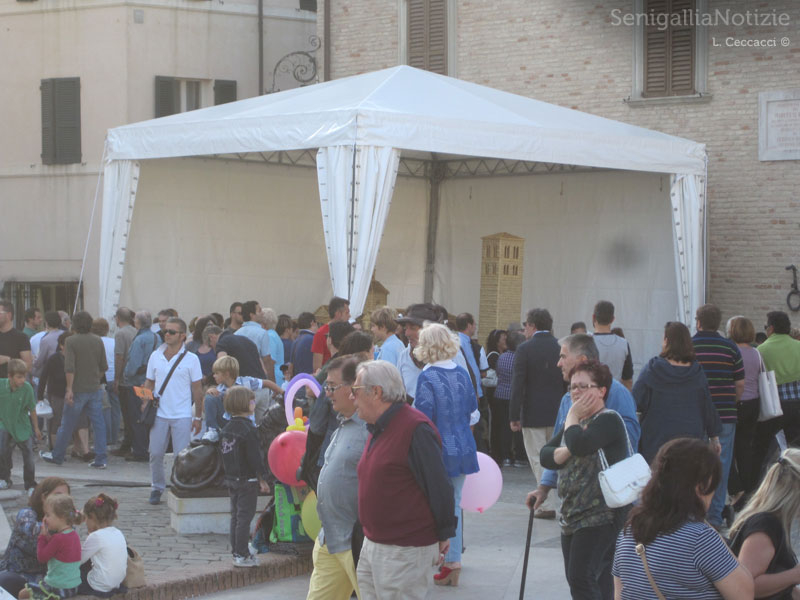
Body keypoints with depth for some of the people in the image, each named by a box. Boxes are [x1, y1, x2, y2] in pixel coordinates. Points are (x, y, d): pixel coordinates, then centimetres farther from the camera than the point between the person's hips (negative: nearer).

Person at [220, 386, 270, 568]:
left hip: (231, 478, 8)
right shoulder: (248, 429, -18)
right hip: (247, 479, -8)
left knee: (236, 515, 14)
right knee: (245, 516, -4)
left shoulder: (226, 429, 7)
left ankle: (236, 552, 20)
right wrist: (262, 479, -11)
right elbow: (255, 458, -19)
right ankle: (242, 555, -3)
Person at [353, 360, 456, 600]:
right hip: (372, 544, 9)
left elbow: (439, 488, -17)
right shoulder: (377, 429, 14)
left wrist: (443, 536, -11)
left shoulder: (415, 429, -17)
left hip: (405, 551, -9)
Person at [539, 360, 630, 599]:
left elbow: (580, 444, -28)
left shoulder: (609, 421, -10)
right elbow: (545, 456, 11)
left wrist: (572, 416, -11)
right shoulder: (575, 422, 19)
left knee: (581, 578, -16)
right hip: (572, 517, 10)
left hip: (599, 518, -10)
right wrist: (566, 452, -10)